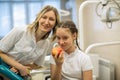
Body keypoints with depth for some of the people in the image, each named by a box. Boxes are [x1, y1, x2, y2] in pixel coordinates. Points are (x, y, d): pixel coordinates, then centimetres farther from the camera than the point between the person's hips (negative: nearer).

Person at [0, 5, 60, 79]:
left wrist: (22, 68, -13)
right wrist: (21, 67, -17)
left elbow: (37, 64, 5)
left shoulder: (47, 43, -5)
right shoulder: (19, 31, -18)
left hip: (19, 74, 3)